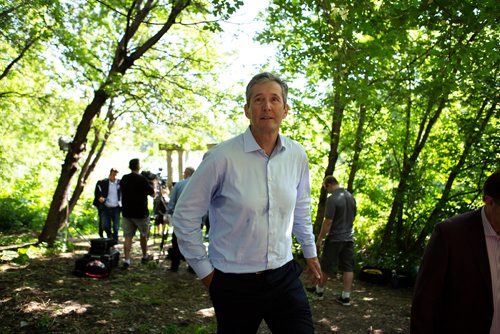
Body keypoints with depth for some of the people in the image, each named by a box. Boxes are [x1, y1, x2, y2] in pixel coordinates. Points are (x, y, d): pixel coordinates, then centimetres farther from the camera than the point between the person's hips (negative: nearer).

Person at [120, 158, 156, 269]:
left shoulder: (124, 179, 3)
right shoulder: (142, 179, -14)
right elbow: (152, 194, -7)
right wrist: (153, 184, 12)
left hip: (127, 212, 4)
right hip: (140, 213, -4)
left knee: (128, 236, 3)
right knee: (144, 235, 15)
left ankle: (126, 260, -5)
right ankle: (145, 256, 28)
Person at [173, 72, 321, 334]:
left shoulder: (297, 155, 0)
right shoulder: (222, 157, -15)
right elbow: (185, 215, -7)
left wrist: (309, 251, 24)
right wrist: (204, 271, -2)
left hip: (285, 276, 4)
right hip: (235, 283, -3)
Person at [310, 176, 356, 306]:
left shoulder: (332, 199, -19)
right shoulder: (351, 197, 6)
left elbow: (328, 222, -20)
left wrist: (319, 239, -11)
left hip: (335, 238, -7)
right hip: (349, 238, 7)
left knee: (326, 266, 10)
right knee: (348, 267, 7)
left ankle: (320, 290, 26)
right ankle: (346, 297, 10)